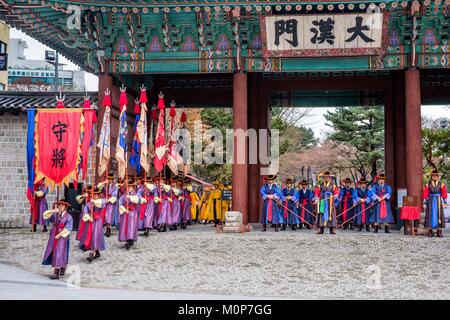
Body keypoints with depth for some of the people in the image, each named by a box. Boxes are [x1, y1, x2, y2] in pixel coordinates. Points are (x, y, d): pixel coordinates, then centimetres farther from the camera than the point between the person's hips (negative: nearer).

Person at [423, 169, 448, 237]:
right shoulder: (428, 185, 3)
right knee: (430, 215, -1)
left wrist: (445, 202, -2)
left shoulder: (441, 184, 4)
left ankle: (439, 232, 5)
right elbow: (425, 194, 2)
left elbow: (444, 193, 4)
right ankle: (430, 232, 4)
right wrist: (424, 203, -2)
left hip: (438, 201, 1)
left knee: (439, 215, 0)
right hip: (430, 202, 0)